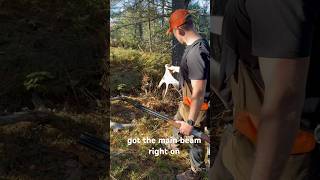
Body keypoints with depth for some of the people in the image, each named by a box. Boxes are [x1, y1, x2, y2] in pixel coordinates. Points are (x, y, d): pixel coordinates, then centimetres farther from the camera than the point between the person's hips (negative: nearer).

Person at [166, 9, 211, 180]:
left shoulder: (196, 53, -35)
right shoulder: (198, 43, -3)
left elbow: (198, 93, -33)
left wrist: (191, 123, -26)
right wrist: (178, 69, 34)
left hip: (196, 105, -9)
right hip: (187, 101, 9)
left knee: (195, 139, 13)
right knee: (178, 121, 32)